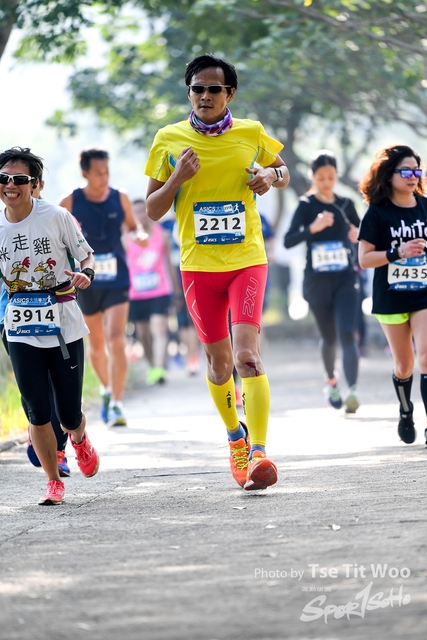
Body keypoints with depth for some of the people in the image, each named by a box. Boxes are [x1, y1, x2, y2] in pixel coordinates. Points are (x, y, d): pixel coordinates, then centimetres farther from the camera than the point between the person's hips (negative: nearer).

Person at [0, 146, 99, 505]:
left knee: (69, 414, 2)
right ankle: (54, 482, 13)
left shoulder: (57, 217, -9)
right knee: (37, 411, -5)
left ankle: (79, 440, 39)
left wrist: (85, 274, -19)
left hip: (64, 326, -2)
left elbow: (86, 255, 2)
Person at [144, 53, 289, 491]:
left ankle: (258, 453, -23)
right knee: (218, 362, 10)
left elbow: (282, 172, 22)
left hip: (247, 259, -1)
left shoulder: (251, 134, 3)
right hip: (198, 265, 2)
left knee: (247, 355, -18)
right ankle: (235, 436, 36)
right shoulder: (169, 140, 2)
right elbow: (152, 211, 5)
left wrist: (271, 176, -2)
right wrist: (178, 178, -13)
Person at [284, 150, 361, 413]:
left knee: (347, 334, -16)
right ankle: (331, 381, 40)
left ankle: (353, 390, -26)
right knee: (329, 337, 14)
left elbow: (360, 230, 24)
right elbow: (288, 241, -16)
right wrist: (313, 227, -30)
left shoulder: (345, 204, 4)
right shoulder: (306, 205, -5)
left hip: (346, 279, 0)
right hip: (317, 281, 0)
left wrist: (358, 235, 2)